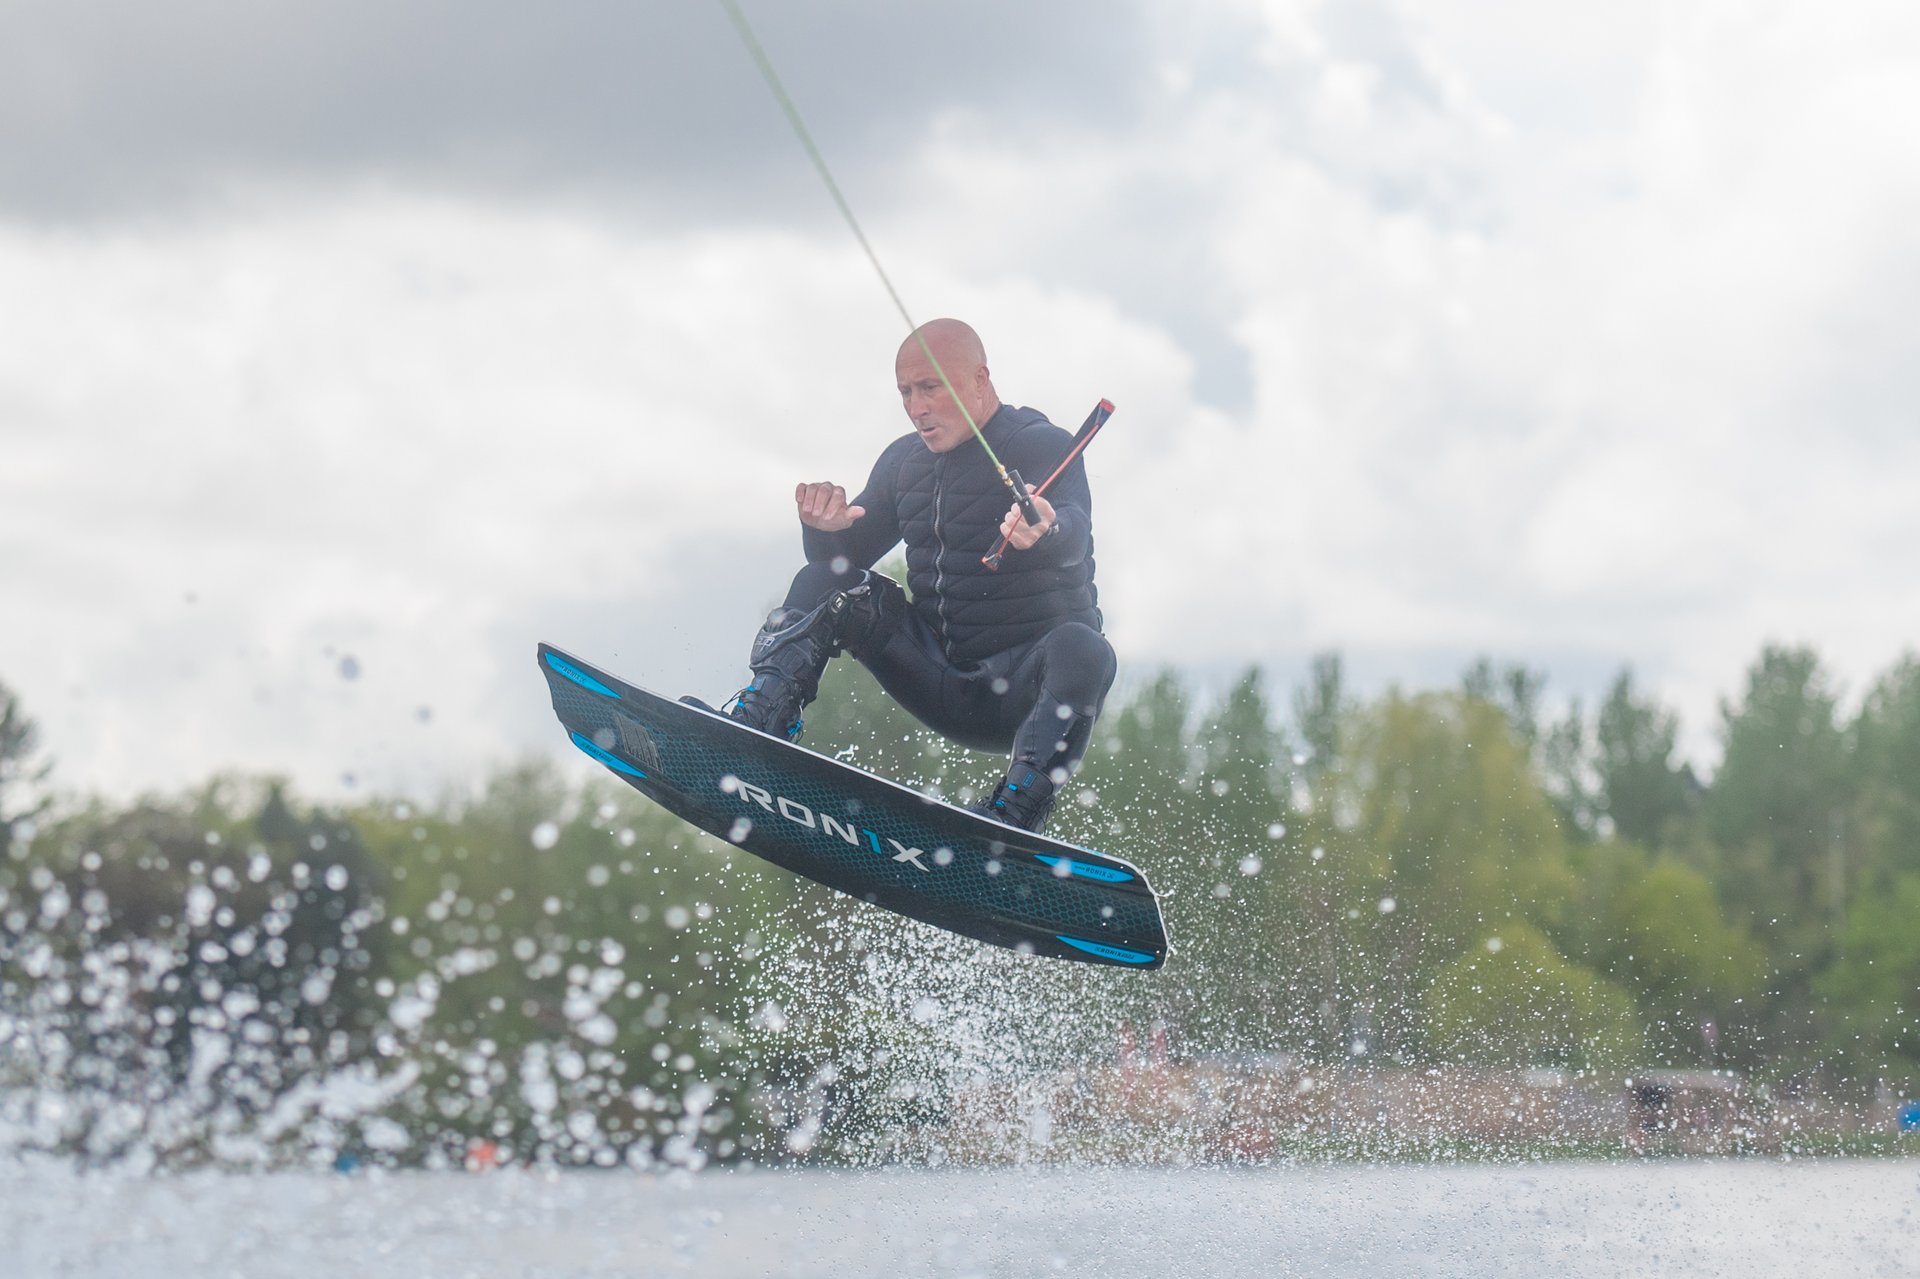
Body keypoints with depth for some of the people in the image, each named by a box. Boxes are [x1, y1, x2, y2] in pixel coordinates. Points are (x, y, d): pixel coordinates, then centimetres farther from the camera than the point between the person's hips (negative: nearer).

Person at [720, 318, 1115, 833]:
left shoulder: (1044, 447, -11)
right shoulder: (903, 461, 9)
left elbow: (1074, 537, -31)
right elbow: (845, 556, 9)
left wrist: (1046, 531, -57)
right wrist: (827, 530, -16)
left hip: (1027, 688, -6)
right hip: (944, 686, 6)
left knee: (1082, 652, -38)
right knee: (825, 582, -6)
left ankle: (1011, 816, -47)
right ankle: (759, 726, -22)